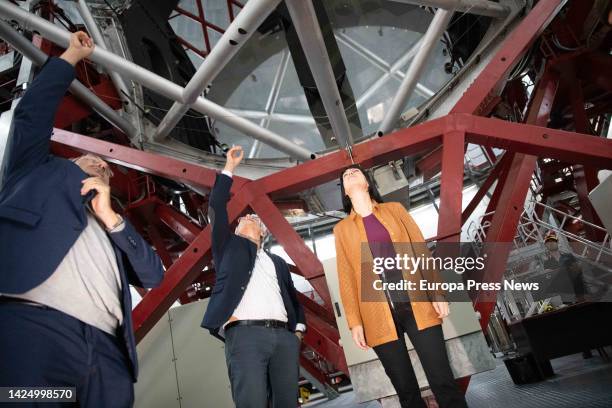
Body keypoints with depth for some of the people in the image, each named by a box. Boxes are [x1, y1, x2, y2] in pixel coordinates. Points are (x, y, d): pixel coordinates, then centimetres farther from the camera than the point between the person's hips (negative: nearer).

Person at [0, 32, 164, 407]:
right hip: (31, 327, -3)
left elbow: (153, 276, 16)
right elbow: (32, 111, 15)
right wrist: (73, 56, 24)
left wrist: (110, 217, 9)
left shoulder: (113, 226, 29)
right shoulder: (42, 176, 26)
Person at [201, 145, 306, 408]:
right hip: (245, 334, -3)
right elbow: (216, 208, 12)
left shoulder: (278, 262, 27)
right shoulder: (229, 247, 20)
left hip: (283, 337, 4)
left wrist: (298, 331, 9)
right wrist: (230, 167, 14)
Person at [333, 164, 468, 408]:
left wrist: (437, 293, 0)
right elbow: (346, 277, 5)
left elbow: (420, 251, 8)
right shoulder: (342, 229, 10)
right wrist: (355, 322, 0)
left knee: (443, 381, -1)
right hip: (379, 317, 0)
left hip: (417, 306, 0)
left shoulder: (394, 209, 12)